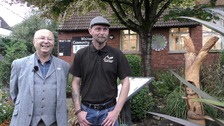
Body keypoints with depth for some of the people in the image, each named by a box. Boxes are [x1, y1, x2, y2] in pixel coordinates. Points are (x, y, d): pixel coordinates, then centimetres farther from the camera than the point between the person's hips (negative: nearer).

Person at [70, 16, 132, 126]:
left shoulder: (117, 55, -4)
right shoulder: (81, 55, -2)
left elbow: (125, 83, -4)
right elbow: (75, 83, 1)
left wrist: (116, 111, -10)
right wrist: (78, 111, -6)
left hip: (109, 110, -1)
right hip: (87, 110, 1)